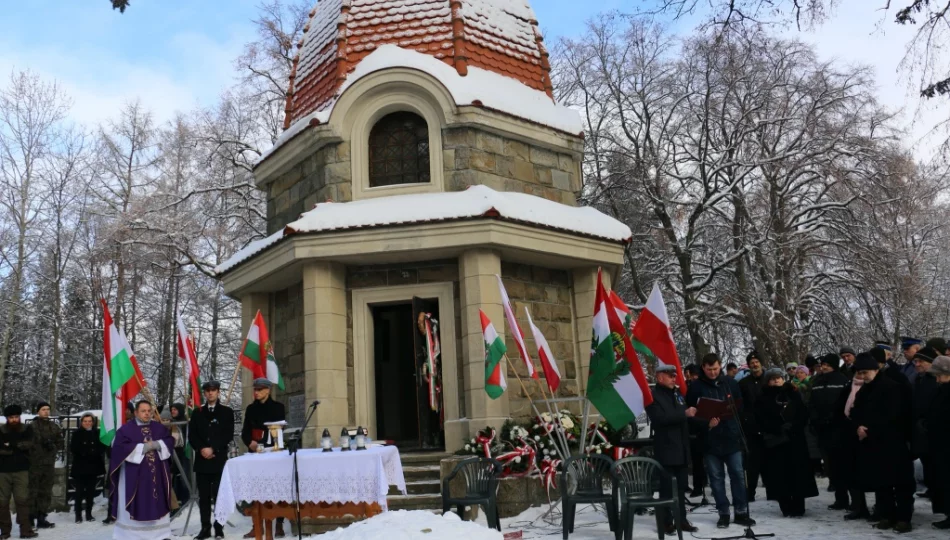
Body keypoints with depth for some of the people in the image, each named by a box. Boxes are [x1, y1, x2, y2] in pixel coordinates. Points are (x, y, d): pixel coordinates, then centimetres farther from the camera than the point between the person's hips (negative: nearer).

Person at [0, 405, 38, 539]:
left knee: (22, 499, -5)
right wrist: (18, 448, -17)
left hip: (21, 470, -1)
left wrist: (12, 444, -17)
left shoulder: (27, 430, 5)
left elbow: (29, 444, -10)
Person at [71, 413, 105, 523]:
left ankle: (89, 514, 14)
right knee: (79, 491, -2)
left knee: (90, 491, 6)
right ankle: (78, 515, 4)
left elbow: (102, 448, 1)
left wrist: (94, 451, -19)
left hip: (93, 466, 2)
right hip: (80, 466, -2)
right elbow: (73, 449, -8)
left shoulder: (97, 433, 5)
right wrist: (89, 451, -18)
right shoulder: (77, 433, 1)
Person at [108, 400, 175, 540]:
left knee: (157, 504, 8)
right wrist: (142, 448, -16)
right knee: (136, 505, -2)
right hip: (134, 475, -4)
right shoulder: (126, 429, -3)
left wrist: (158, 444, -14)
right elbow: (120, 447, -15)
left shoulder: (159, 427, 10)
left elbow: (170, 441, 4)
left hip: (156, 474, 4)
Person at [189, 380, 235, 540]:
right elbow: (192, 436, 7)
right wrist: (201, 449, -9)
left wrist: (213, 449, -12)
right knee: (203, 497, 3)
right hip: (202, 460, 3)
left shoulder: (227, 412, 6)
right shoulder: (197, 413, 14)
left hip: (219, 460, -2)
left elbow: (228, 435, -2)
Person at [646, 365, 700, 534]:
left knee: (681, 486, 10)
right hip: (666, 449, -7)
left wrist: (693, 415, 2)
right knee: (667, 486, -2)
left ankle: (682, 520, 16)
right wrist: (684, 414, -23)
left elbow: (687, 417, 24)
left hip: (682, 448, 7)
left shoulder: (678, 393, 16)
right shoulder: (653, 396, -7)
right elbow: (660, 418, -21)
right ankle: (667, 522, 4)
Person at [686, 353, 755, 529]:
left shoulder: (731, 384, 4)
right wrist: (706, 422, -19)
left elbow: (740, 407, 12)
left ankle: (741, 512, 16)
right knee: (716, 477, 6)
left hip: (731, 437, 2)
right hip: (710, 439, -2)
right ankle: (723, 513, 16)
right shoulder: (697, 387, -4)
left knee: (738, 475, 5)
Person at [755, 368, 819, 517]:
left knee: (798, 472, 0)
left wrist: (792, 426, -12)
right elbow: (762, 420, -4)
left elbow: (804, 414, 4)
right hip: (775, 441, -1)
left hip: (795, 439, 1)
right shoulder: (764, 399, 6)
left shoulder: (793, 394, 11)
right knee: (780, 474, -3)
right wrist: (779, 429, -16)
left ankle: (798, 508, 6)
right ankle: (787, 508, 3)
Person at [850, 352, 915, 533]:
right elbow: (855, 413, 13)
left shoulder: (891, 386, -9)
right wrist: (858, 427, -9)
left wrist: (870, 430, -17)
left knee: (900, 481, -2)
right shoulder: (863, 391, 15)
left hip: (892, 442, -7)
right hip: (870, 443, 7)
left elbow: (891, 415, -18)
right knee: (879, 481, 9)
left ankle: (904, 518, 3)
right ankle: (887, 515, 16)